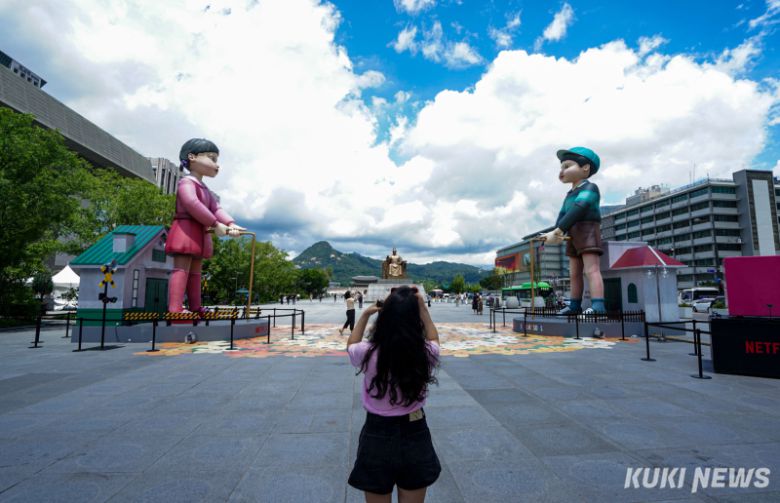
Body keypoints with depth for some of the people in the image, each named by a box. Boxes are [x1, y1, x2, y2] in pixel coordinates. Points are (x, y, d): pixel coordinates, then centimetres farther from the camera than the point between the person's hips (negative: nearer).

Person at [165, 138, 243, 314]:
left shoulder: (205, 189, 23)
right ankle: (175, 309, -19)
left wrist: (230, 223, -12)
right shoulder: (187, 182, -9)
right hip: (186, 231, -10)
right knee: (181, 269, -15)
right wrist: (215, 224, -26)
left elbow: (216, 208, 7)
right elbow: (193, 205, -26)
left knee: (195, 271, 11)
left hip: (200, 233, 10)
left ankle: (195, 307, 17)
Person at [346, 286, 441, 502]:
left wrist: (365, 315, 7)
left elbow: (351, 345, 5)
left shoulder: (369, 353, -20)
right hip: (415, 435, 1)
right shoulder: (426, 353, -19)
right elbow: (434, 340, 8)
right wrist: (423, 309, 3)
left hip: (377, 437, -1)